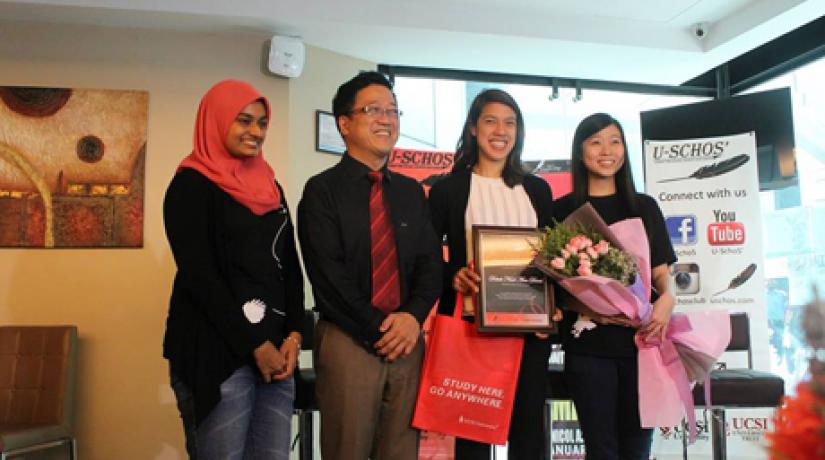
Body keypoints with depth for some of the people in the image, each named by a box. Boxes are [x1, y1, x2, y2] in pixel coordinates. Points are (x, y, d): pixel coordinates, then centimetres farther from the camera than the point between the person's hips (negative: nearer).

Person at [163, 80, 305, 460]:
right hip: (216, 351, -6)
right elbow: (199, 276, -11)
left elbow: (290, 267, 14)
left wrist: (293, 333, 0)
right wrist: (255, 344, -11)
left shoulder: (269, 185, 16)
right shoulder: (191, 185, -3)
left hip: (275, 349, 6)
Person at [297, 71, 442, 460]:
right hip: (348, 341, -4)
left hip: (407, 339, 4)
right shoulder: (322, 190, -2)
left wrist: (413, 316, -9)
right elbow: (327, 272, -11)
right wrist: (378, 328, -13)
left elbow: (431, 263, 8)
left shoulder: (412, 191, 14)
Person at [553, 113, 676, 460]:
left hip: (642, 339, 2)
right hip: (588, 344, -2)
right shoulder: (562, 210, 4)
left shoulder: (644, 207, 12)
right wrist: (585, 307, -15)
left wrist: (666, 300, -10)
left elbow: (662, 274, 11)